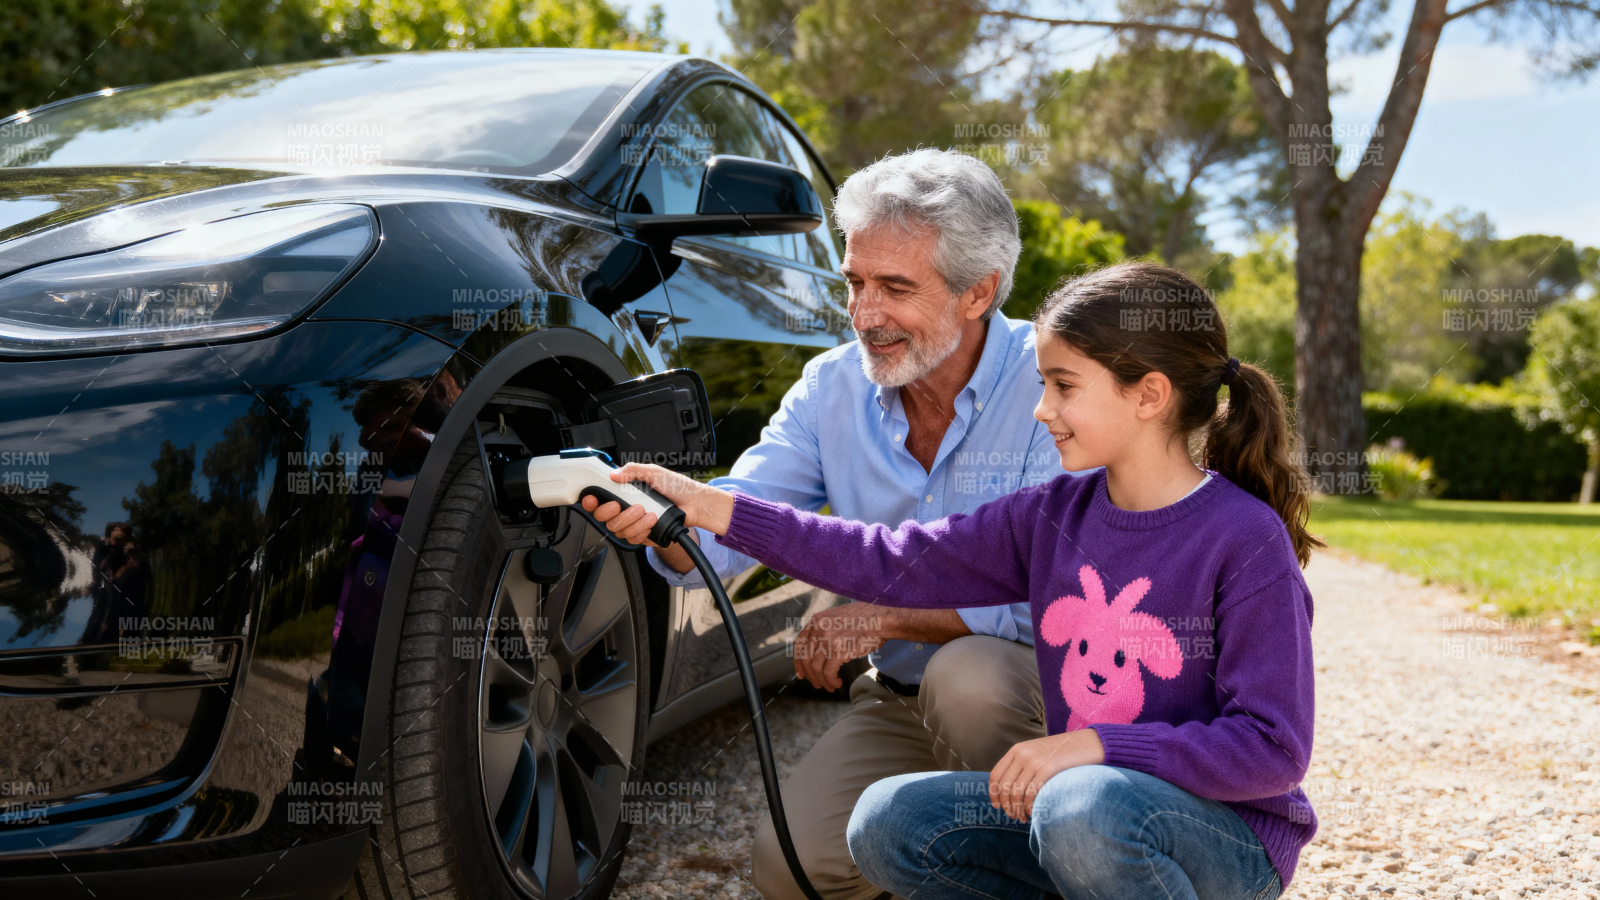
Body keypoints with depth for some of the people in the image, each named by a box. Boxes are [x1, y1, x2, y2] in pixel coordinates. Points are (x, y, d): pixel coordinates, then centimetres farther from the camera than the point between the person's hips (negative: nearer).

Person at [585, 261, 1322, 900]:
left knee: (1083, 807, -36)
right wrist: (707, 507, -5)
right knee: (888, 823, -9)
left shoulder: (1246, 540, -16)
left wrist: (1095, 747, -25)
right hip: (1071, 801, 6)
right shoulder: (1054, 517, 2)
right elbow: (892, 562, 0)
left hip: (1229, 838, -6)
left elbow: (1272, 749, -18)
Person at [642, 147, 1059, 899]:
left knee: (967, 676, -36)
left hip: (1045, 683, -4)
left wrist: (885, 618, -25)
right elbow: (728, 528, -7)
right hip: (900, 702, 4)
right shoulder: (833, 388, 0)